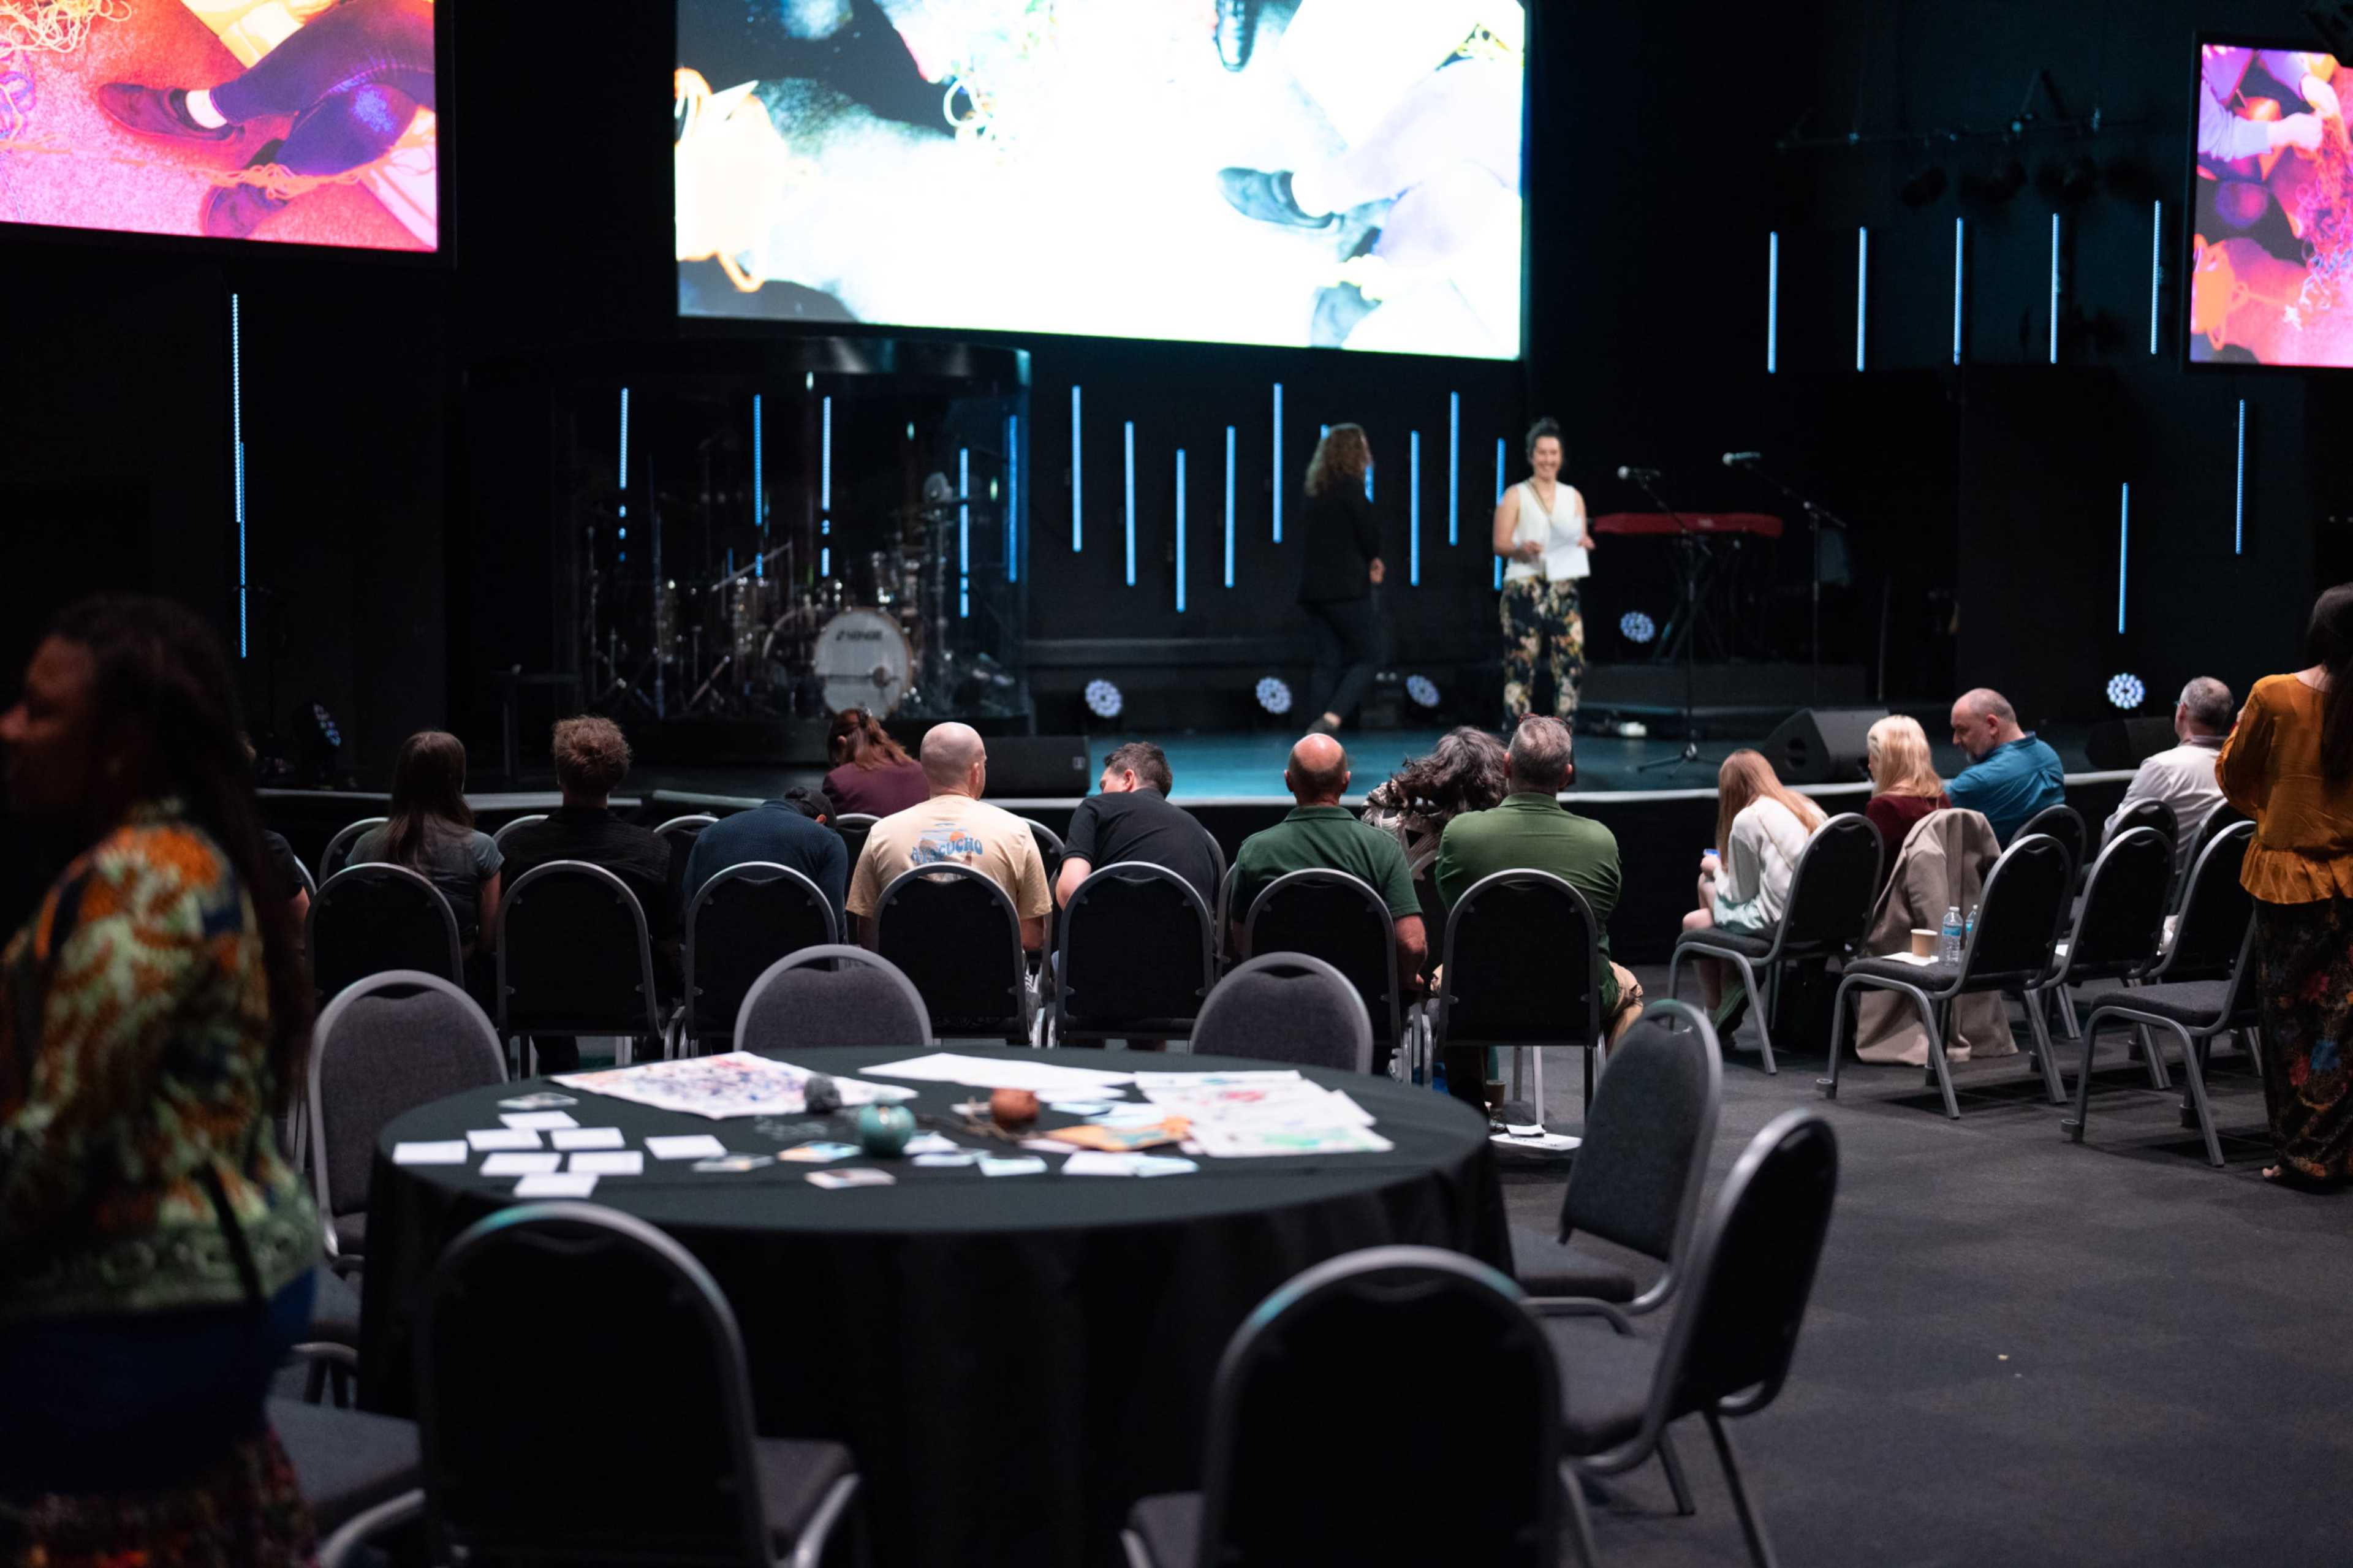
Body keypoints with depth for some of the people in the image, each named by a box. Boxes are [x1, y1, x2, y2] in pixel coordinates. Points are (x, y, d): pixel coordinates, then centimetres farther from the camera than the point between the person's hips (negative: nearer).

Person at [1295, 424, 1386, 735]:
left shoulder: (1317, 489, 15)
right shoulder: (1350, 486, -9)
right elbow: (1369, 533, -11)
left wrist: (1368, 564, 8)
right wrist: (1373, 560, 11)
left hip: (1314, 586, 8)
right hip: (1345, 587, -8)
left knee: (1328, 662, 8)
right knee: (1368, 654, 0)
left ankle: (1324, 734, 4)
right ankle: (1331, 720, -15)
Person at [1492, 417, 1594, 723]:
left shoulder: (1573, 497, 15)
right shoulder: (1516, 496, 3)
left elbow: (1582, 539, 16)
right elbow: (1500, 544, -3)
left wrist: (1584, 543, -7)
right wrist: (1522, 549, -23)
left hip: (1564, 590, 4)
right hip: (1524, 589, -3)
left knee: (1572, 665, -6)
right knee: (1521, 666, -6)